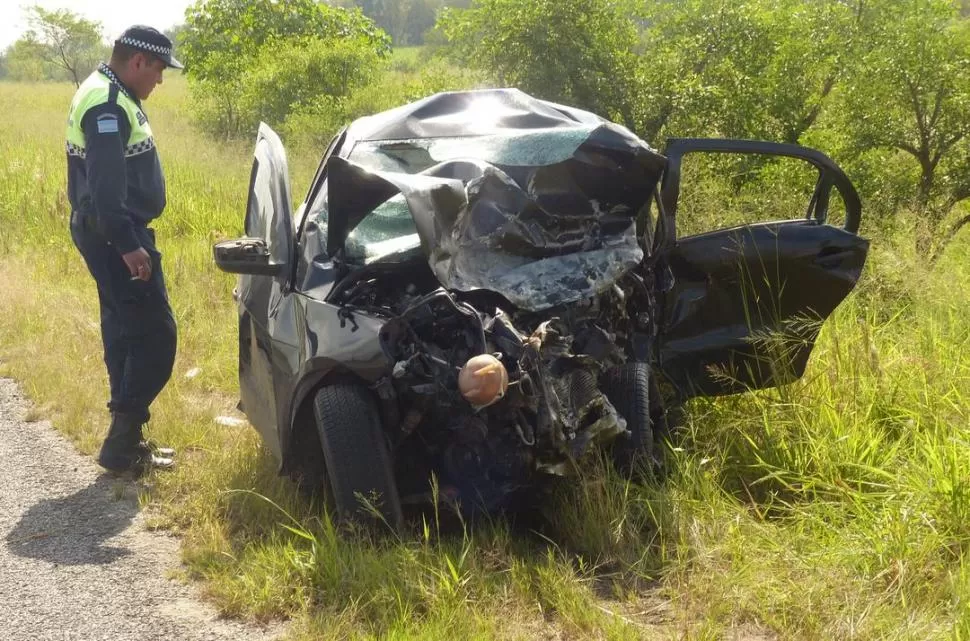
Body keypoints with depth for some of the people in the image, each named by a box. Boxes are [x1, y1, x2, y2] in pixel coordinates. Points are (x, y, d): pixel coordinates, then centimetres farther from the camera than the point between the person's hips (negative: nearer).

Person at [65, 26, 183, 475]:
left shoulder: (109, 95, 16)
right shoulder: (107, 105, -19)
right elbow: (106, 184, -26)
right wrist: (127, 244, -28)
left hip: (110, 234, 11)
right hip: (114, 236, -11)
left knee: (125, 332, 14)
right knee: (155, 334, -9)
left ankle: (127, 439, 21)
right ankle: (121, 446, -6)